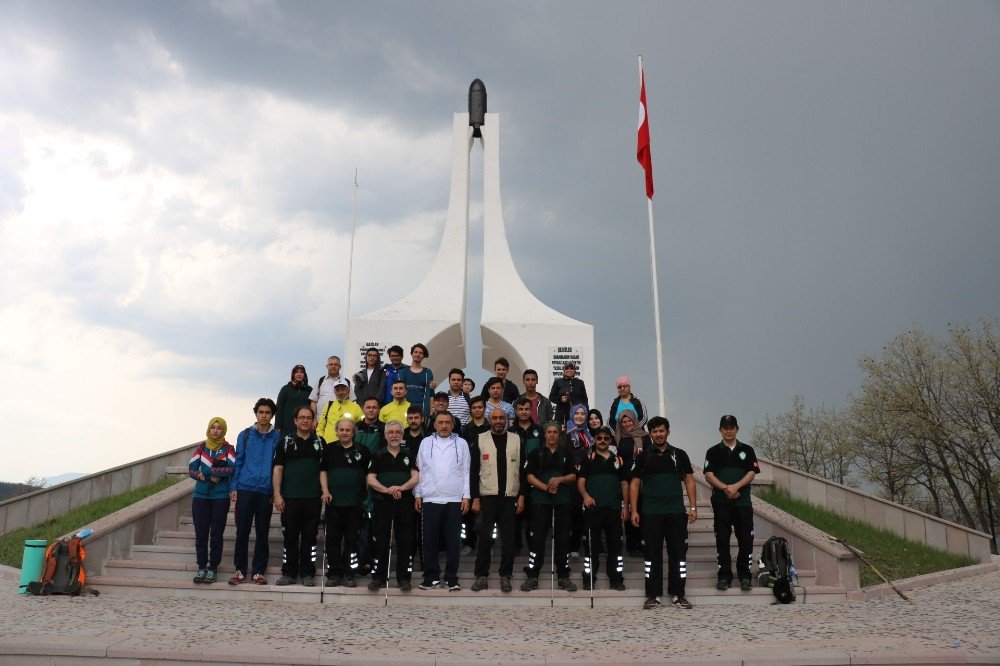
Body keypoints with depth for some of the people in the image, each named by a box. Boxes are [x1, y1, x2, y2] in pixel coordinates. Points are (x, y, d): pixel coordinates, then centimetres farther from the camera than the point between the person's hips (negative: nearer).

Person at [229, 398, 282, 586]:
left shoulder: (277, 437, 5)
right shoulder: (245, 435, 7)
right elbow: (238, 462, 8)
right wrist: (233, 487, 1)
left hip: (266, 491, 0)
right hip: (245, 489, 0)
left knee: (262, 533, 5)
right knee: (242, 530, 2)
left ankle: (258, 571, 13)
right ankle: (240, 570, 12)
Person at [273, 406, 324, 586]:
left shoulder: (320, 442, 10)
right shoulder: (286, 441, 5)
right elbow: (278, 469, 2)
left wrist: (325, 491, 3)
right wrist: (277, 494, -6)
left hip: (313, 497, 1)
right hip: (290, 497, -1)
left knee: (309, 537, 4)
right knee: (290, 537, 4)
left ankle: (308, 573, 12)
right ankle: (289, 573, 13)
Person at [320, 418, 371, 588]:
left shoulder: (362, 451, 5)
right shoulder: (329, 449, 7)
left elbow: (368, 475, 9)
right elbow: (323, 471, 10)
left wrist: (366, 495, 2)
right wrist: (325, 490, -2)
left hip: (355, 503, 0)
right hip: (334, 502, 0)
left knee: (352, 540, 4)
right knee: (333, 539, 3)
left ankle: (348, 574, 11)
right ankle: (334, 573, 12)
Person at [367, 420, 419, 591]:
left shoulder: (409, 454, 10)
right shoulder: (378, 456, 9)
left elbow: (416, 477, 2)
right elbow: (371, 479, 0)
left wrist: (401, 488, -16)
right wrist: (387, 490, -15)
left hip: (405, 502, 0)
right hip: (383, 502, 0)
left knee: (404, 540, 2)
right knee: (381, 540, 3)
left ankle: (403, 577, 9)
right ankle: (379, 577, 11)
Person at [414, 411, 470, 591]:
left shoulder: (461, 443, 7)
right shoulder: (426, 443, 9)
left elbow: (466, 472, 5)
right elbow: (419, 470, 9)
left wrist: (466, 497, -1)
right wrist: (417, 495, 4)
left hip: (454, 500, -1)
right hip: (430, 499, 1)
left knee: (453, 541, 3)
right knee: (430, 541, 4)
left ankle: (451, 578, 12)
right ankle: (431, 577, 14)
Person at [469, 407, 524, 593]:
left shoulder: (517, 440, 7)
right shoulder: (480, 440, 3)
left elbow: (522, 469, 7)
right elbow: (474, 471, 2)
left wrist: (522, 496, -1)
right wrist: (475, 498, -4)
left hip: (510, 496, 1)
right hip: (487, 496, -1)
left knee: (508, 538, 3)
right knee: (485, 537, 2)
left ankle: (505, 576, 13)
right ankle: (481, 576, 11)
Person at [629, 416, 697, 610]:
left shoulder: (679, 454, 7)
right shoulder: (643, 456, 5)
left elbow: (689, 481, 8)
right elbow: (634, 483, 4)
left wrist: (693, 507, -1)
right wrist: (634, 510, -4)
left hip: (676, 513, 1)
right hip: (651, 513, -1)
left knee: (678, 553, 3)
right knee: (652, 554, 3)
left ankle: (677, 594, 14)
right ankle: (653, 595, 11)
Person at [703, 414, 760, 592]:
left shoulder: (747, 450, 11)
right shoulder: (713, 452, 9)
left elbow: (752, 473, 1)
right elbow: (709, 475, 0)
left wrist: (736, 486, -13)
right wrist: (725, 488, -14)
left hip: (743, 502, 0)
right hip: (721, 502, 0)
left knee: (746, 540, -1)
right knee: (722, 540, 1)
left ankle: (744, 576, 11)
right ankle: (724, 576, 9)